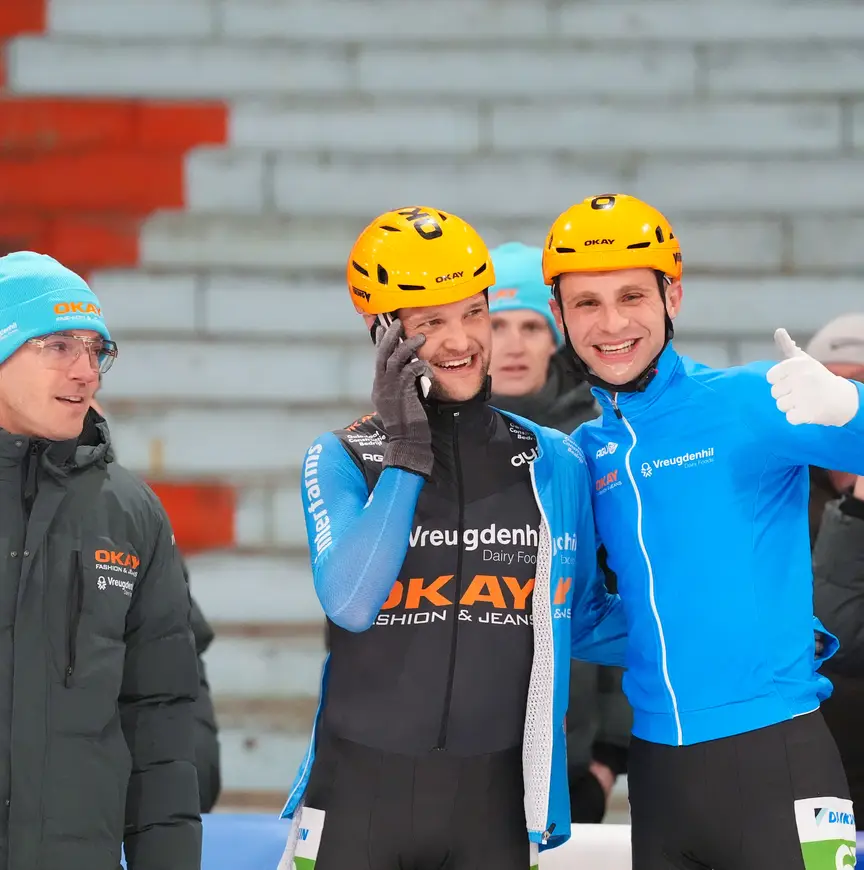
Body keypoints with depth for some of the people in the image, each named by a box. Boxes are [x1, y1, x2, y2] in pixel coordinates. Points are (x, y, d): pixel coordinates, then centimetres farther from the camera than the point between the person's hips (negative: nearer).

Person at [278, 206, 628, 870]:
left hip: (493, 801, 2)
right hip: (362, 793, -2)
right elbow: (351, 605, -15)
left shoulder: (554, 464, 6)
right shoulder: (342, 460, 0)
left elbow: (582, 619, 16)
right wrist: (405, 453, -15)